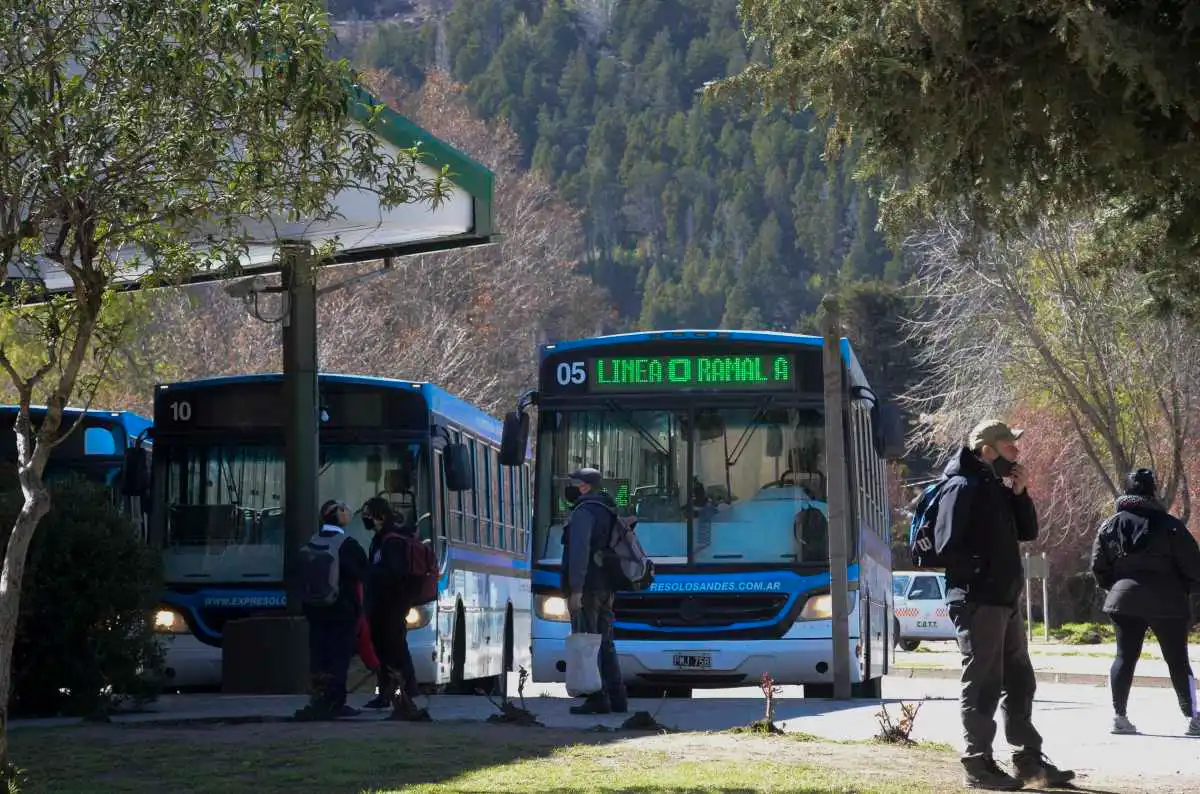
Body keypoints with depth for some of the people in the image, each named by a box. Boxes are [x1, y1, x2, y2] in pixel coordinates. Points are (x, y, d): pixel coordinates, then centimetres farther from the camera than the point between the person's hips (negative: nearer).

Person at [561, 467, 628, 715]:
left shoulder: (584, 512, -11)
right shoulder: (608, 511, 20)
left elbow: (580, 552, -20)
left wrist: (576, 589, -24)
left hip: (587, 589, -9)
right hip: (606, 589, 9)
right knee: (605, 644, 12)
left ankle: (597, 699, -12)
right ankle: (616, 699, 11)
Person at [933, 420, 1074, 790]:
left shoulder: (998, 488, 16)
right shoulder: (963, 487, -13)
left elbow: (1028, 532, 17)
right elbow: (947, 544, -20)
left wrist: (1020, 494, 4)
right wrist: (977, 578, -15)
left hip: (1005, 601, 10)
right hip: (977, 602, -10)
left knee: (1019, 682, 14)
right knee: (983, 685, -6)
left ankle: (1029, 760, 21)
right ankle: (978, 765, -1)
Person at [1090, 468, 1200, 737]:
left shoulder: (1109, 526, 5)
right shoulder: (1168, 524, -8)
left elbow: (1098, 568, 6)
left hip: (1125, 601, 3)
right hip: (1166, 602, -3)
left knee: (1125, 656, 9)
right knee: (1177, 660, 3)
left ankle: (1119, 716, 4)